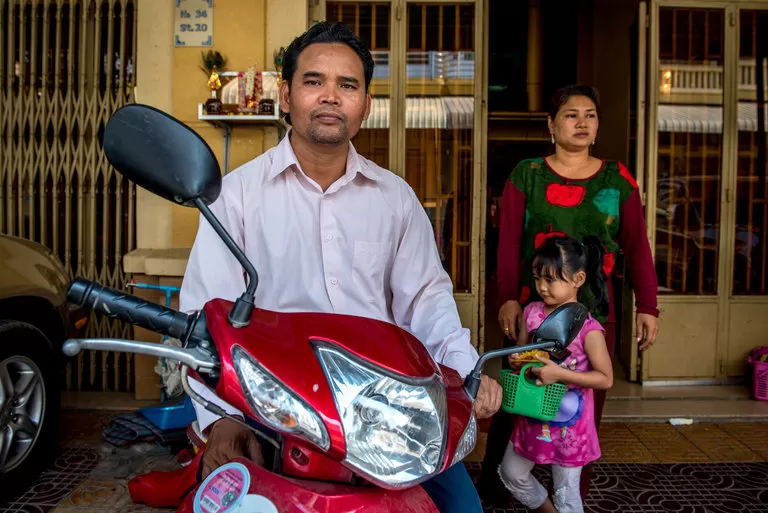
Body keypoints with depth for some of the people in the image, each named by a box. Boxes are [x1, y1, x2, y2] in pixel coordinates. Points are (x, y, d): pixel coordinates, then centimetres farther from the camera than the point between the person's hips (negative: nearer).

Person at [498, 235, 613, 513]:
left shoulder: (588, 328, -20)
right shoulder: (531, 312, -5)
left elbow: (605, 379, -16)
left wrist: (560, 373, -26)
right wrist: (516, 360, -12)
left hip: (568, 422, -6)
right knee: (510, 473, 21)